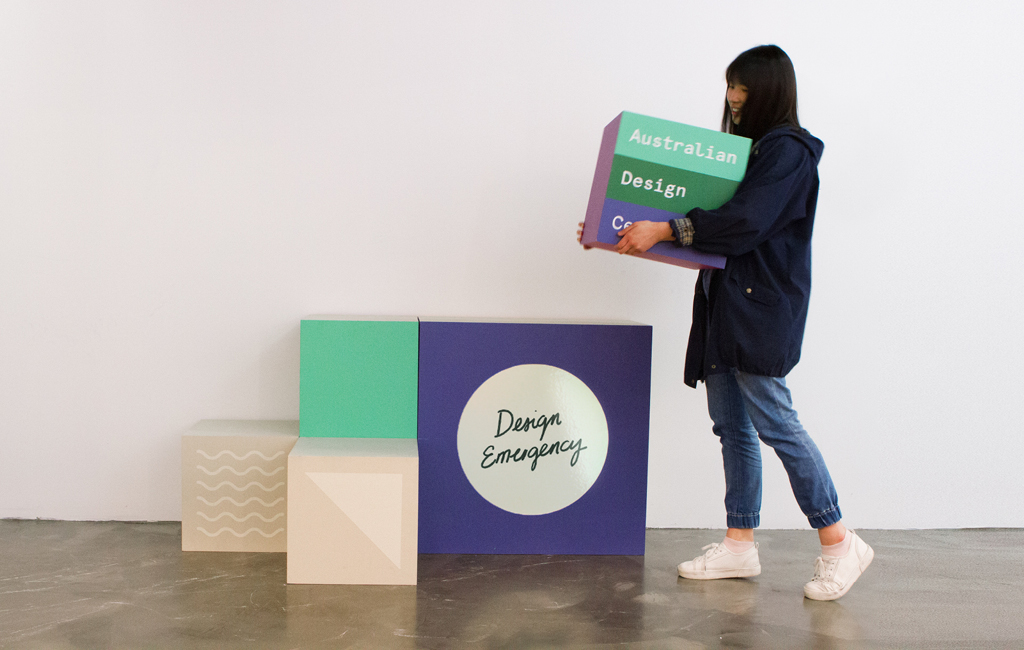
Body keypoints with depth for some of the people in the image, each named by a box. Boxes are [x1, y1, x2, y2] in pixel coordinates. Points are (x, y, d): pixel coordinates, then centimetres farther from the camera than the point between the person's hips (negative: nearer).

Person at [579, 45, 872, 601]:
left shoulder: (788, 150, -9)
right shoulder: (745, 147, 19)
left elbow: (745, 222, -21)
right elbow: (718, 217, 21)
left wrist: (664, 230, -23)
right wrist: (638, 231, 13)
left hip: (763, 305, -9)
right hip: (724, 303, 9)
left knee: (772, 420, -10)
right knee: (731, 424, 9)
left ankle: (838, 543, 0)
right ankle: (739, 545, 16)